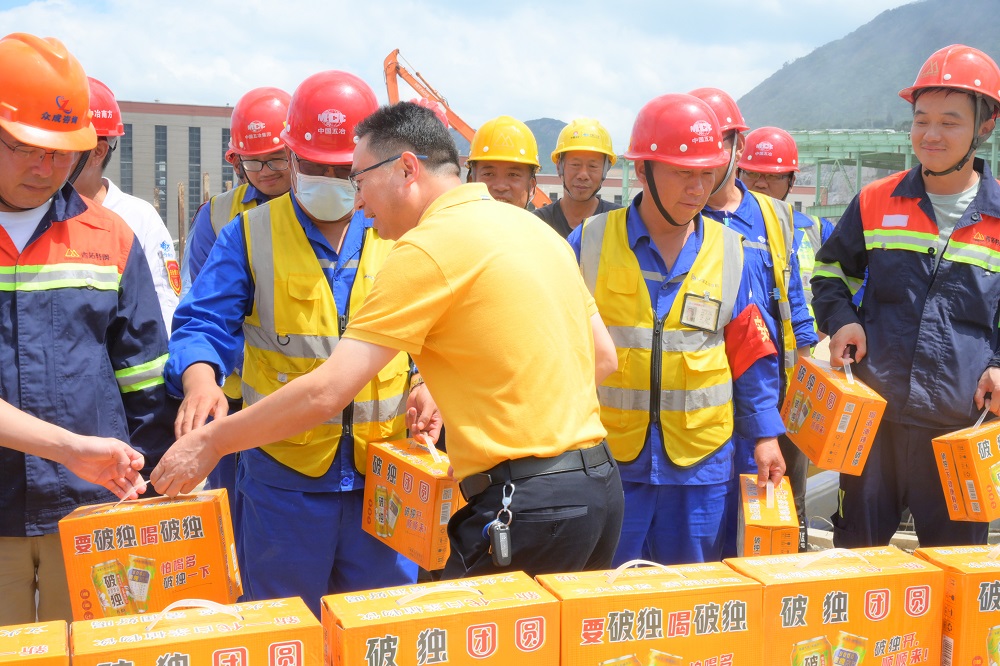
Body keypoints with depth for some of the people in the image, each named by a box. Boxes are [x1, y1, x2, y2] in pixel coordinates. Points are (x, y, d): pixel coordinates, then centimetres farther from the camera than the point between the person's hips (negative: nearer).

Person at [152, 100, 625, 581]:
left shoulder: (427, 247, -13)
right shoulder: (533, 226, 11)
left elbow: (325, 392, -14)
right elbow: (602, 357, 18)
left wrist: (210, 442, -1)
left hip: (528, 504, -9)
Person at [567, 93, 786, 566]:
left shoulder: (731, 254, 5)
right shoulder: (590, 242, -1)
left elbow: (751, 356, 10)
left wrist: (765, 434, 5)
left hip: (701, 461, 2)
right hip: (606, 456, -1)